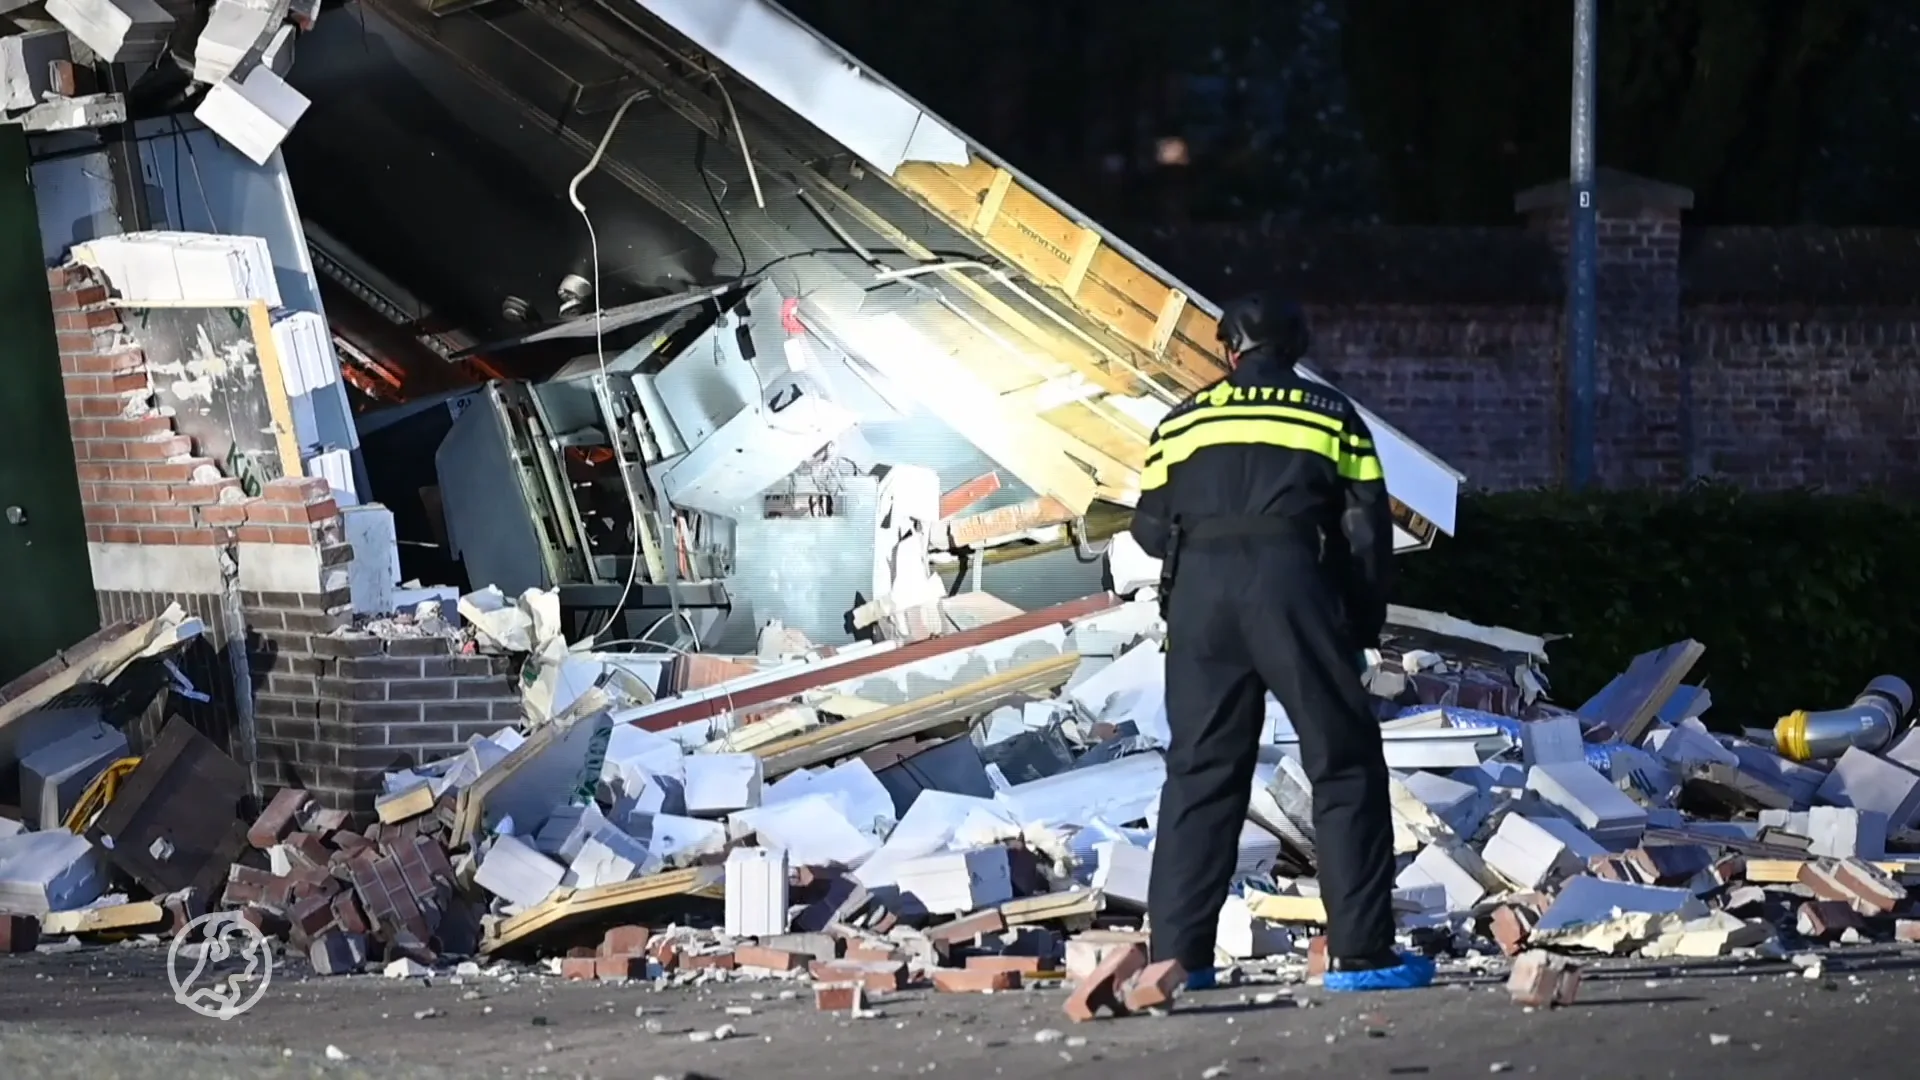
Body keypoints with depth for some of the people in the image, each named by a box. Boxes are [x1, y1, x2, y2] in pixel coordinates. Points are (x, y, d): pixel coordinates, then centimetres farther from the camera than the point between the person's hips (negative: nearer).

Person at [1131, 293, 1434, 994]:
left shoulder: (1184, 421, 19)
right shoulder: (1332, 416, 15)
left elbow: (1150, 527, 15)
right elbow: (1367, 530, 9)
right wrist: (1363, 627, 16)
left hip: (1198, 591, 2)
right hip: (1293, 581, -2)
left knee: (1199, 772, 8)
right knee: (1346, 767, 4)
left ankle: (1177, 954, 2)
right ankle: (1361, 952, -3)